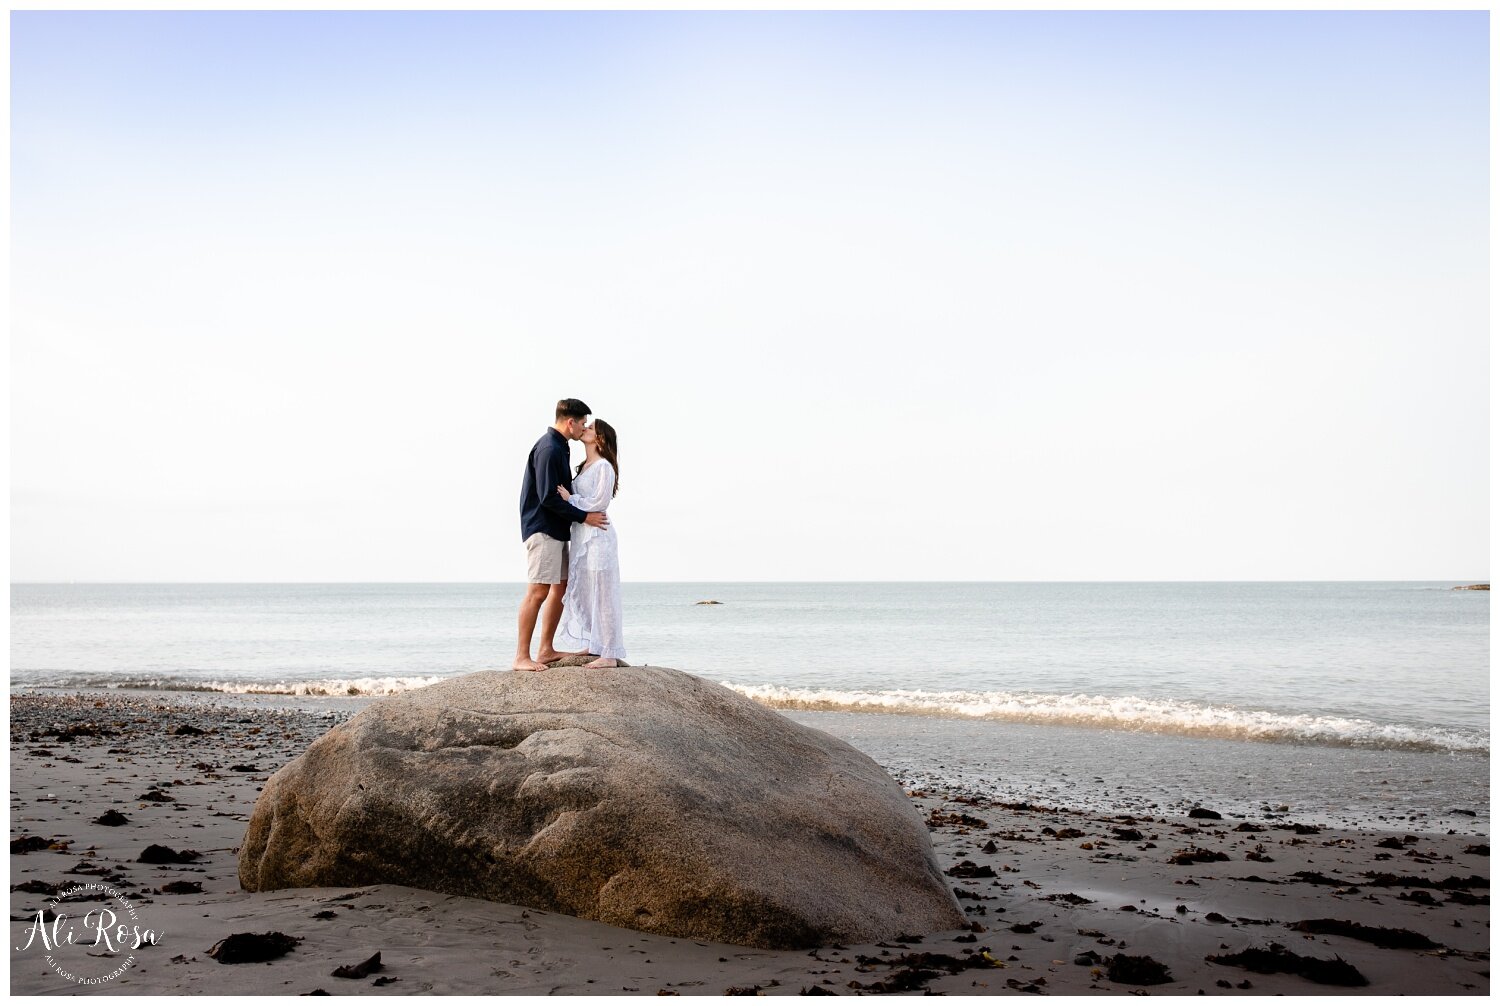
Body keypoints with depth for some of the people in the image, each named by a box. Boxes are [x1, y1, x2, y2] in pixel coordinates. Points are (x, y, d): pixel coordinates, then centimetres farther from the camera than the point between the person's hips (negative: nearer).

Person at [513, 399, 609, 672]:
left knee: (561, 587, 13)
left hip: (556, 530, 11)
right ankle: (521, 657, -8)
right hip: (542, 529, -11)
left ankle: (546, 650, 19)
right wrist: (584, 517, -16)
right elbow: (549, 497, -21)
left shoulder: (558, 447, 16)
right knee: (538, 591, -11)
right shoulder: (549, 449, -16)